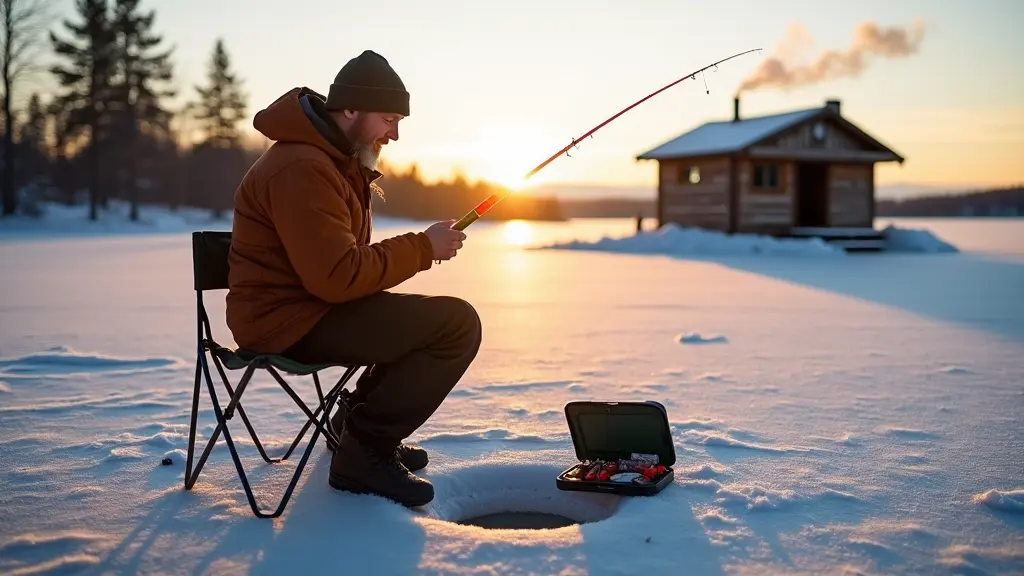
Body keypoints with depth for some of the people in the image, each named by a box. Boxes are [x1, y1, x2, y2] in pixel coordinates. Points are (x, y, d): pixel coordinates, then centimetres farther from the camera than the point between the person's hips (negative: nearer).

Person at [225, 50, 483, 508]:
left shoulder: (337, 161, 16)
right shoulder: (300, 169, -20)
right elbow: (337, 276, -26)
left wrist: (414, 253, 3)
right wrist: (421, 248, -16)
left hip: (312, 306, 11)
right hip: (290, 321, -11)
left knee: (429, 314, 23)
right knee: (457, 324, -19)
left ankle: (358, 420, 22)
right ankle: (363, 450, -11)